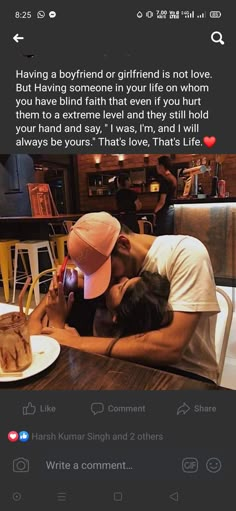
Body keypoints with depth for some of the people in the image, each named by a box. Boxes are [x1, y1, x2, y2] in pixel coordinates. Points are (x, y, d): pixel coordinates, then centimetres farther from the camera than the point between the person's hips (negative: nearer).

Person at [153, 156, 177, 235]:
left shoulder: (165, 180, -16)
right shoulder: (173, 178, 12)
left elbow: (162, 201, -19)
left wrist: (154, 211, -7)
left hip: (165, 211, -9)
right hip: (171, 209, 9)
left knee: (162, 236, -5)